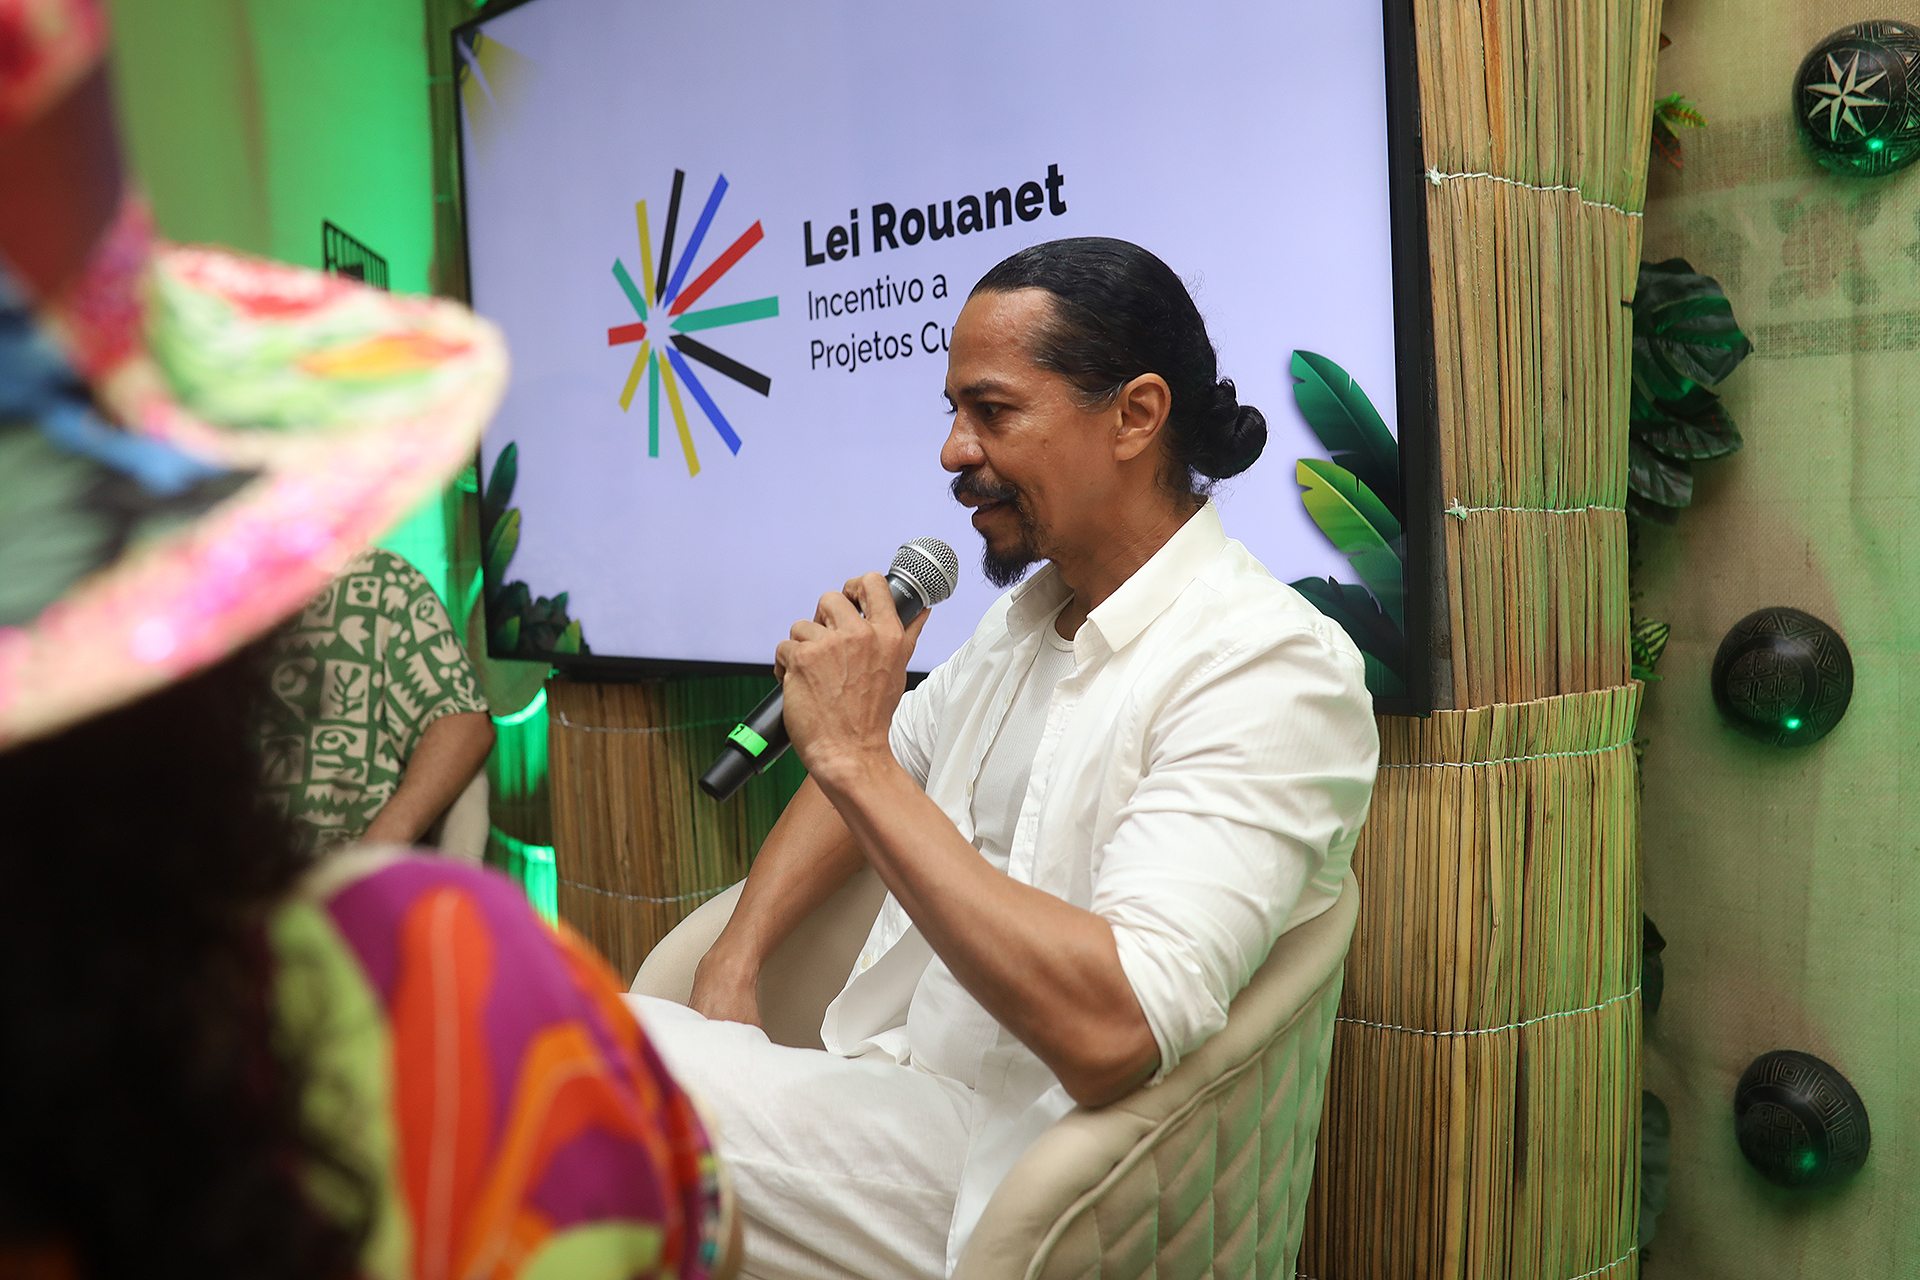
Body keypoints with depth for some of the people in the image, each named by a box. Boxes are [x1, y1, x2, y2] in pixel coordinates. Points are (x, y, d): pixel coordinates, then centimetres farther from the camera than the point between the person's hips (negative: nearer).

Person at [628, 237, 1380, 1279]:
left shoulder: (1275, 669, -19)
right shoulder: (1030, 611, 10)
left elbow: (1109, 1029, -30)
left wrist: (853, 757, -25)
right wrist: (735, 958, 4)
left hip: (1003, 1179, -7)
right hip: (889, 1098, 8)